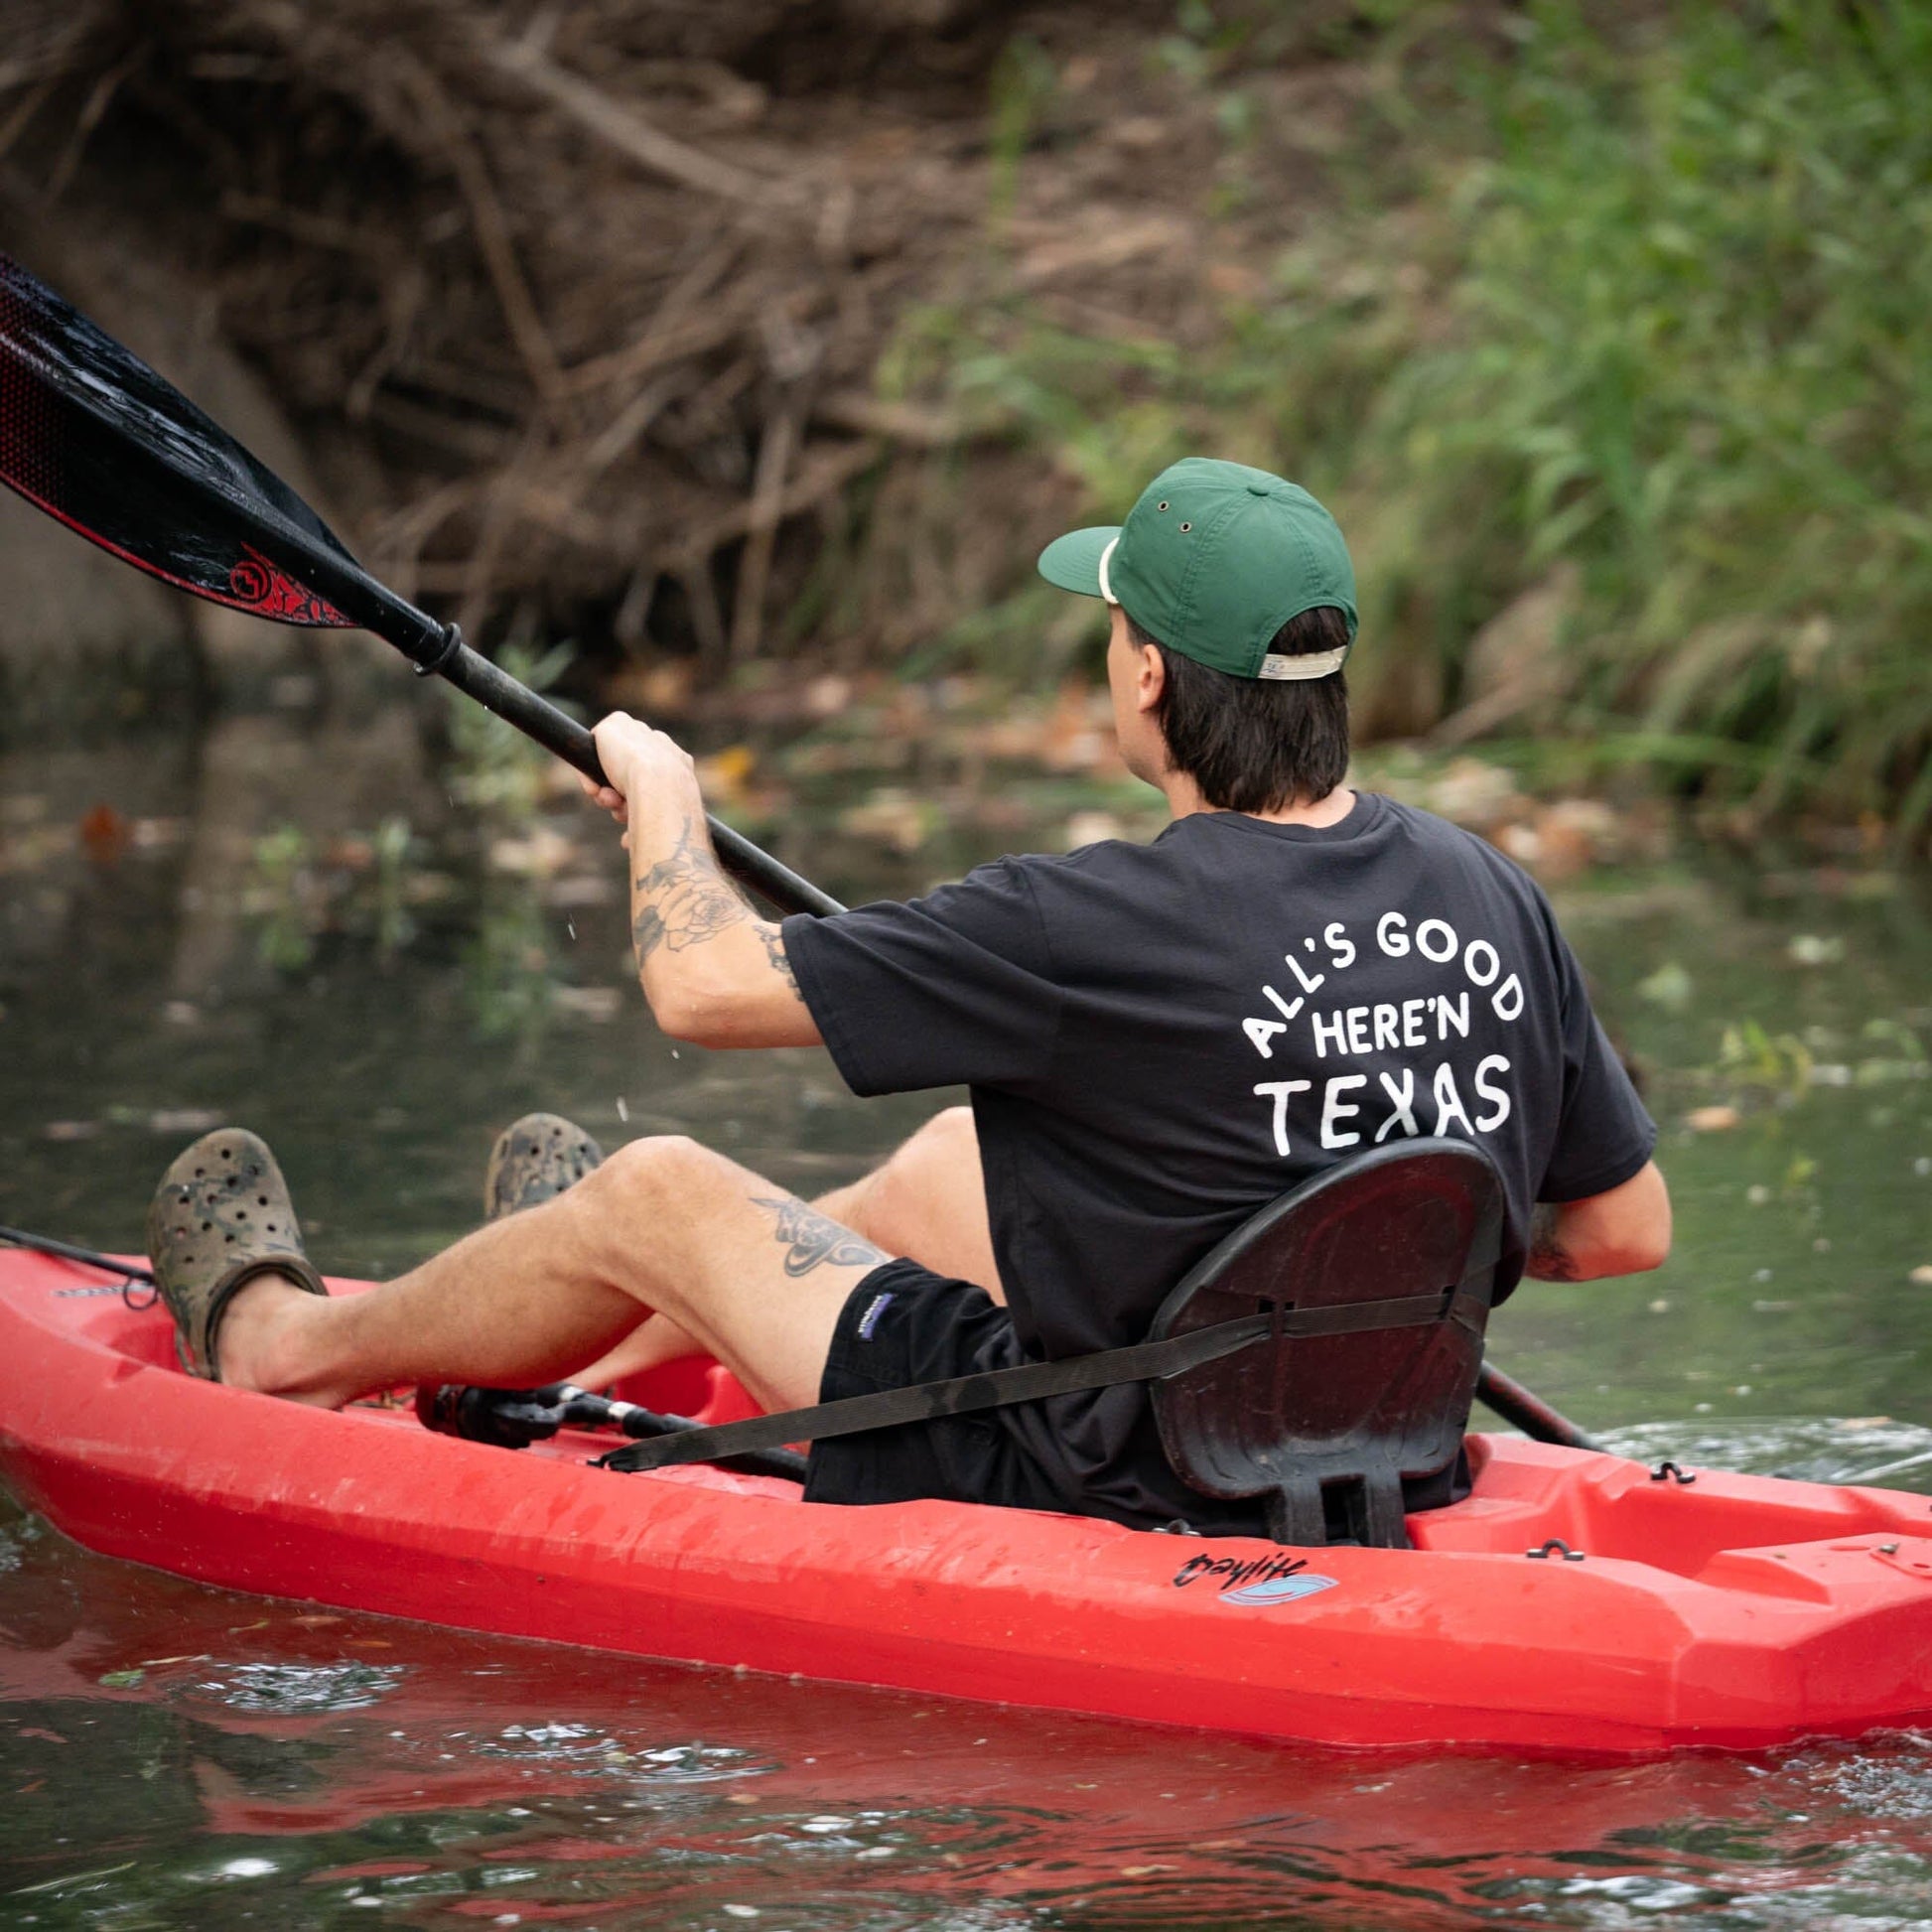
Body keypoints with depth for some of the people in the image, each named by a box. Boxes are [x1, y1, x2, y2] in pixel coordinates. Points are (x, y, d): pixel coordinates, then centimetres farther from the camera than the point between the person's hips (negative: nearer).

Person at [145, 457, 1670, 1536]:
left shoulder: (1106, 924, -27)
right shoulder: (1483, 892, -9)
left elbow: (704, 985, -16)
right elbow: (1629, 1227, 2)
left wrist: (662, 797, 5)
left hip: (1107, 1489, -6)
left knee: (658, 1189, 13)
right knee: (959, 1159, 30)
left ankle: (284, 1340, 41)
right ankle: (612, 1344, 56)